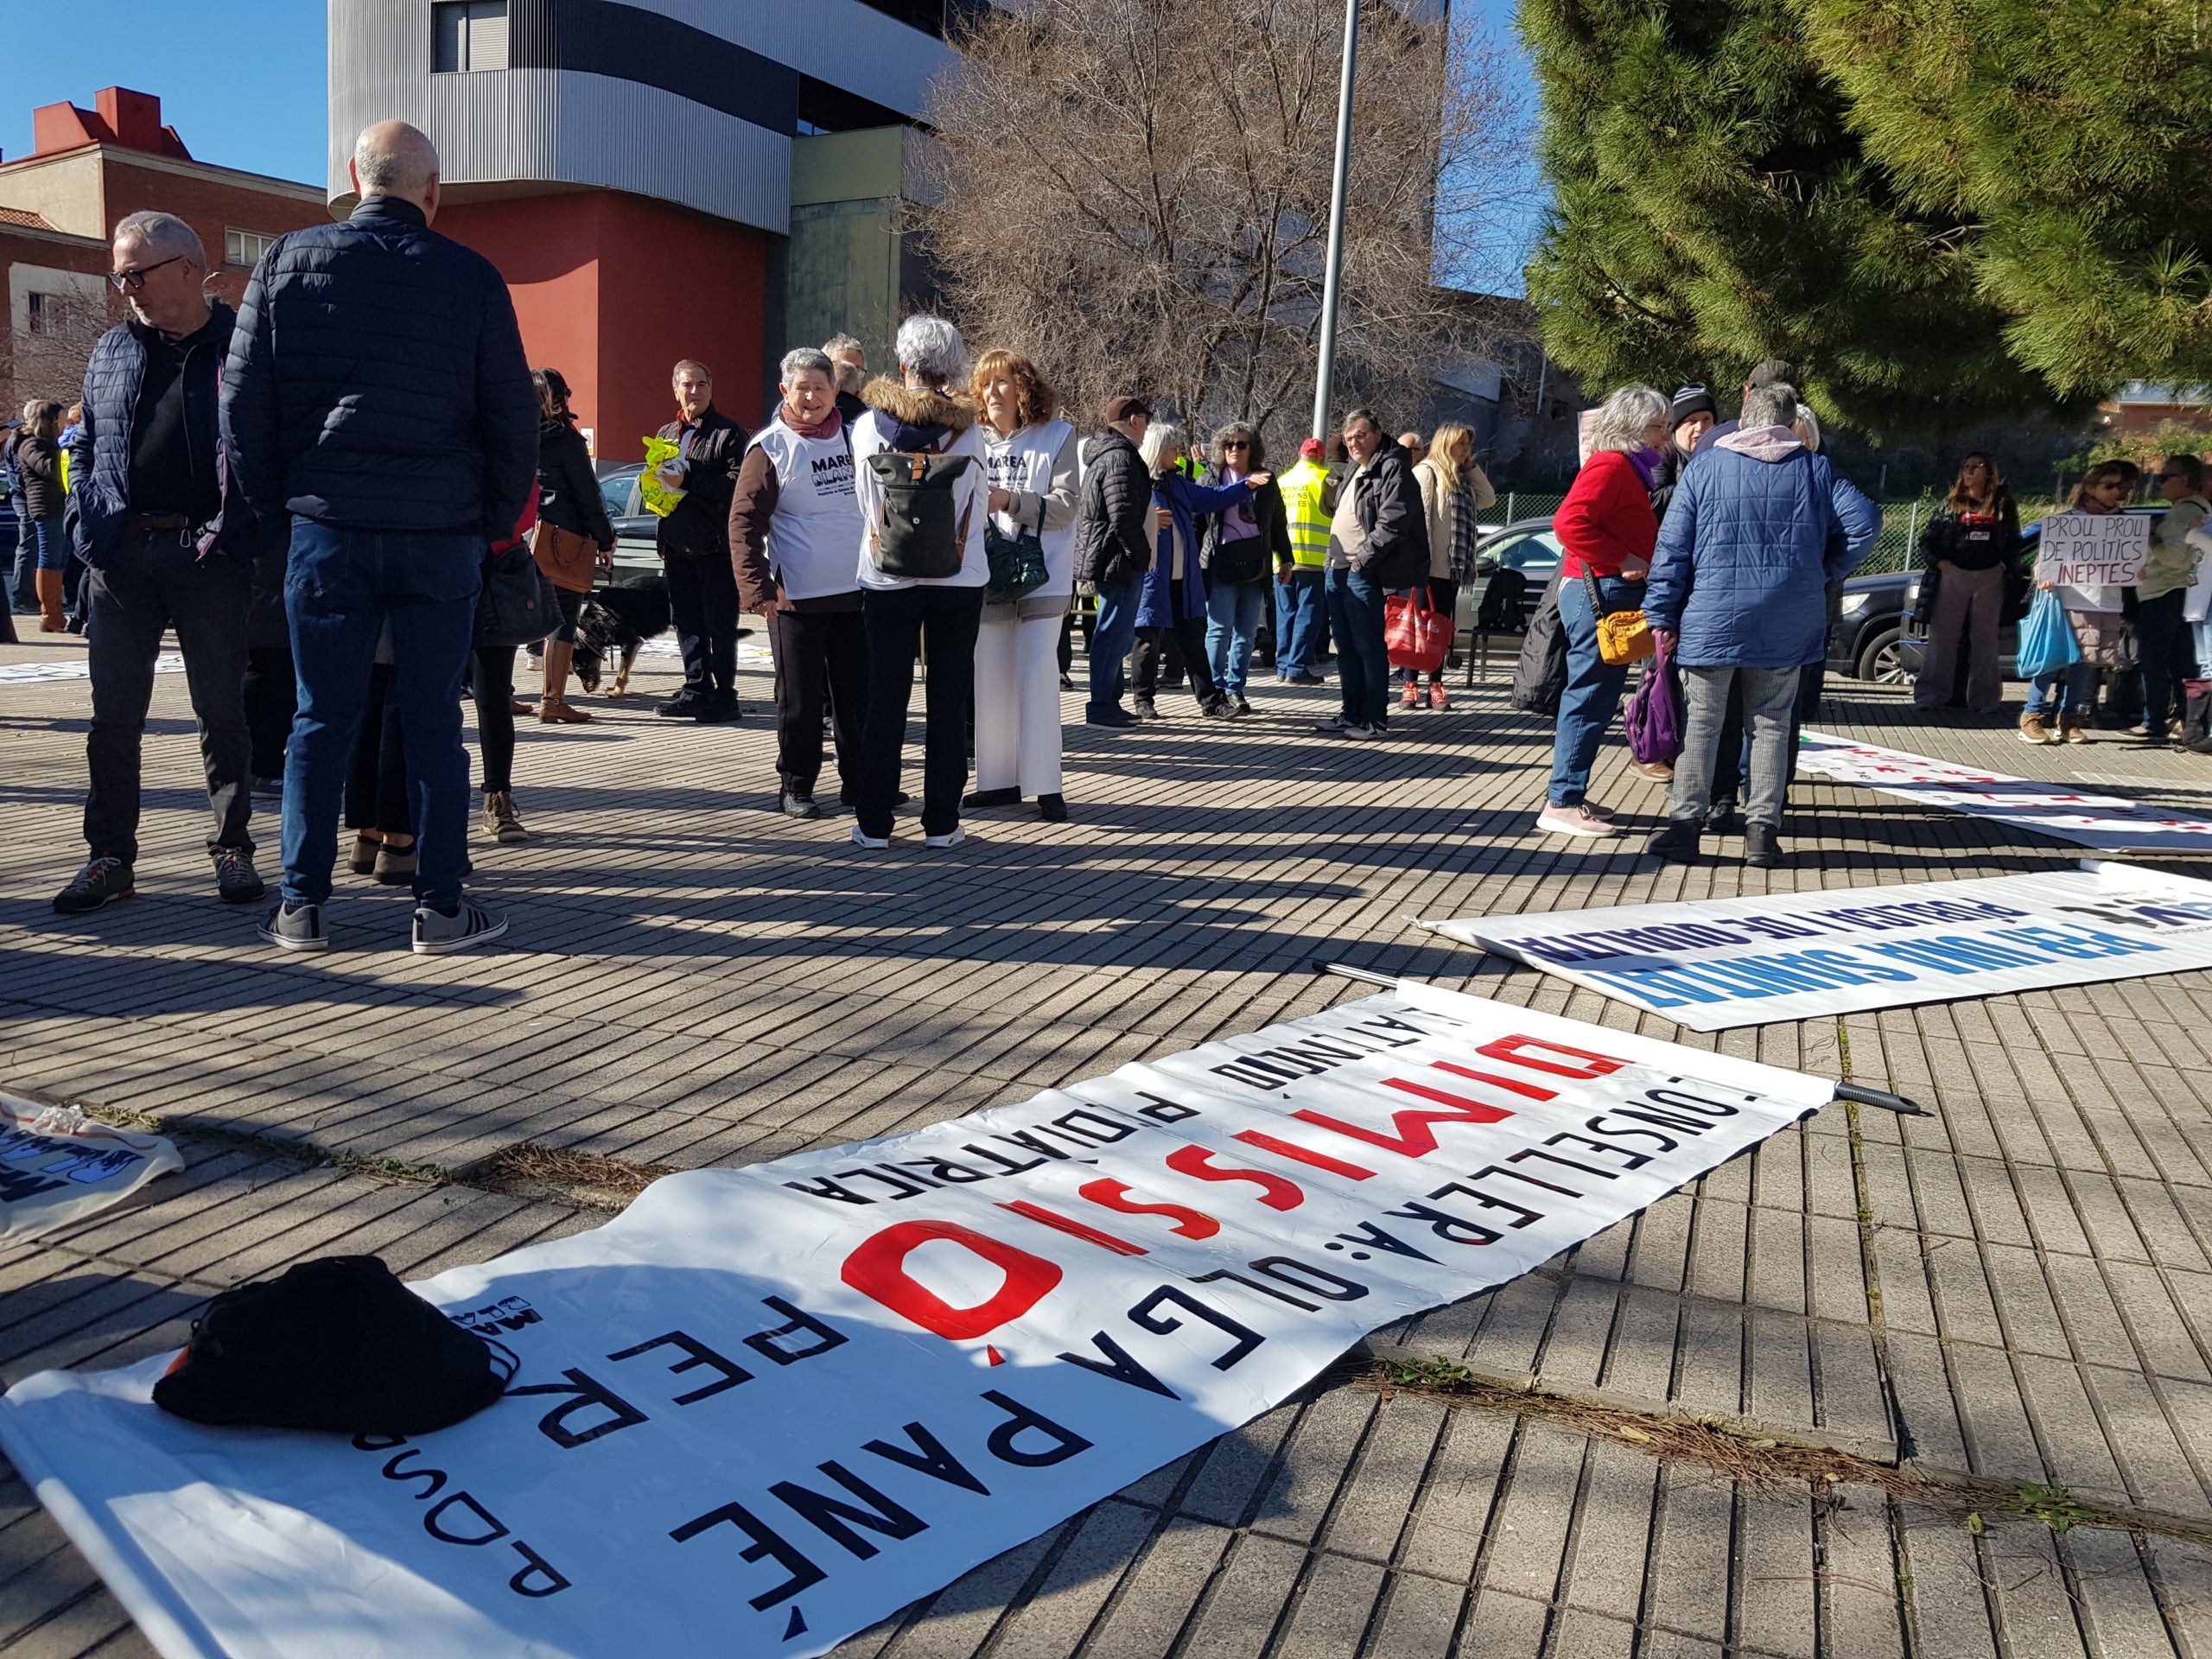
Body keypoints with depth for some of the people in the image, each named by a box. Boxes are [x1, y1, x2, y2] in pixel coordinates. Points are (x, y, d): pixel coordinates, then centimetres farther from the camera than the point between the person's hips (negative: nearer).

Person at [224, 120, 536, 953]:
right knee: (433, 721, 5)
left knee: (321, 719, 7)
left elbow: (243, 400, 4)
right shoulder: (471, 277, 0)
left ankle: (301, 907, 11)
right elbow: (513, 416, 1)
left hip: (327, 530, 1)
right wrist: (495, 523, 10)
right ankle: (440, 907, 9)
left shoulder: (289, 259, 4)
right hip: (442, 534, -1)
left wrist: (274, 505, 12)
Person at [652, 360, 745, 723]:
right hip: (677, 542, 7)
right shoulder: (667, 434, 17)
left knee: (719, 623, -2)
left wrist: (686, 481, -18)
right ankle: (696, 689, 19)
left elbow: (737, 483, -16)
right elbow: (657, 479, 28)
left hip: (715, 543, -7)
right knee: (686, 621, 11)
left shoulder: (728, 432, -4)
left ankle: (724, 696, 3)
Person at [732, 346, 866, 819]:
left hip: (858, 590, 4)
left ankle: (859, 780, 21)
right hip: (797, 596, -4)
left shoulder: (855, 436, 9)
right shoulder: (770, 447, -5)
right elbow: (743, 521, -8)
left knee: (860, 692, 10)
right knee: (800, 697, 3)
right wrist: (758, 586, -16)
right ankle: (795, 786, 14)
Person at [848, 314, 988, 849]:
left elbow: (862, 499, 6)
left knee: (886, 699, 6)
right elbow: (981, 501, 5)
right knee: (949, 701, 6)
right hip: (960, 580, 0)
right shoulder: (967, 431, -5)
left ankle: (875, 823, 9)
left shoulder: (869, 425, -4)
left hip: (888, 580, 0)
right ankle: (941, 822, 10)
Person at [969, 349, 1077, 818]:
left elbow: (1064, 506, -9)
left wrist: (1008, 500, -19)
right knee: (991, 678, 6)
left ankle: (1046, 786, -3)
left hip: (1042, 576, -4)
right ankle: (999, 779, 15)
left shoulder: (1057, 435, -1)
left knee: (1037, 676, -8)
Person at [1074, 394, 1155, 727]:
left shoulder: (1101, 454, 19)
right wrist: (1141, 554, -15)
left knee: (1115, 633, 16)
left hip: (1103, 560, 11)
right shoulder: (1120, 456, -14)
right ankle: (1101, 706, -5)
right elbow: (1123, 514, -23)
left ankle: (1108, 701, 22)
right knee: (1114, 632, -7)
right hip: (1119, 560, -11)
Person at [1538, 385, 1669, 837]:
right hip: (1601, 591, -11)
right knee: (1590, 699, -9)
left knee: (1595, 698, 13)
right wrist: (1622, 560, -21)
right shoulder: (1611, 465, -10)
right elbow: (1568, 521, -24)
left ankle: (1569, 795, 20)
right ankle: (1562, 804, -7)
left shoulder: (1627, 468, 21)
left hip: (1612, 592, 11)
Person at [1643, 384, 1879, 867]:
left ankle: (1685, 822, 0)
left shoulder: (1704, 470, 3)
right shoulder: (1814, 469, 6)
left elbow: (1673, 547, -1)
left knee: (1700, 721, 3)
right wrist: (1827, 574, 12)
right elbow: (1864, 522, -1)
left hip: (1712, 619, -1)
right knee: (1772, 725, 8)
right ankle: (1763, 831, 7)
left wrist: (1662, 615, 1)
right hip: (1787, 625, 2)